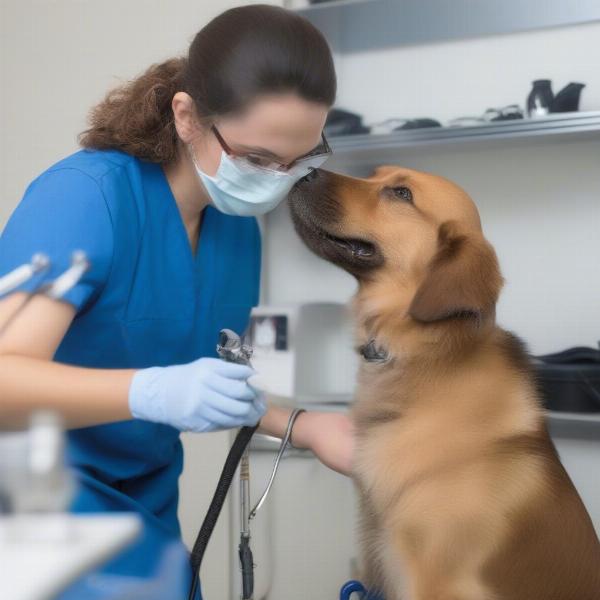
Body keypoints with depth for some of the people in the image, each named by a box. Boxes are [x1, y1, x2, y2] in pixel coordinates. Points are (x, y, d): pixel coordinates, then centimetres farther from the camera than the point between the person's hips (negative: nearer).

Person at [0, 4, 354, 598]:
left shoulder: (238, 226, -2)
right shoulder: (87, 195, -23)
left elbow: (213, 386, 6)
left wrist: (301, 427, -10)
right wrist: (152, 392, -44)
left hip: (147, 517, 7)